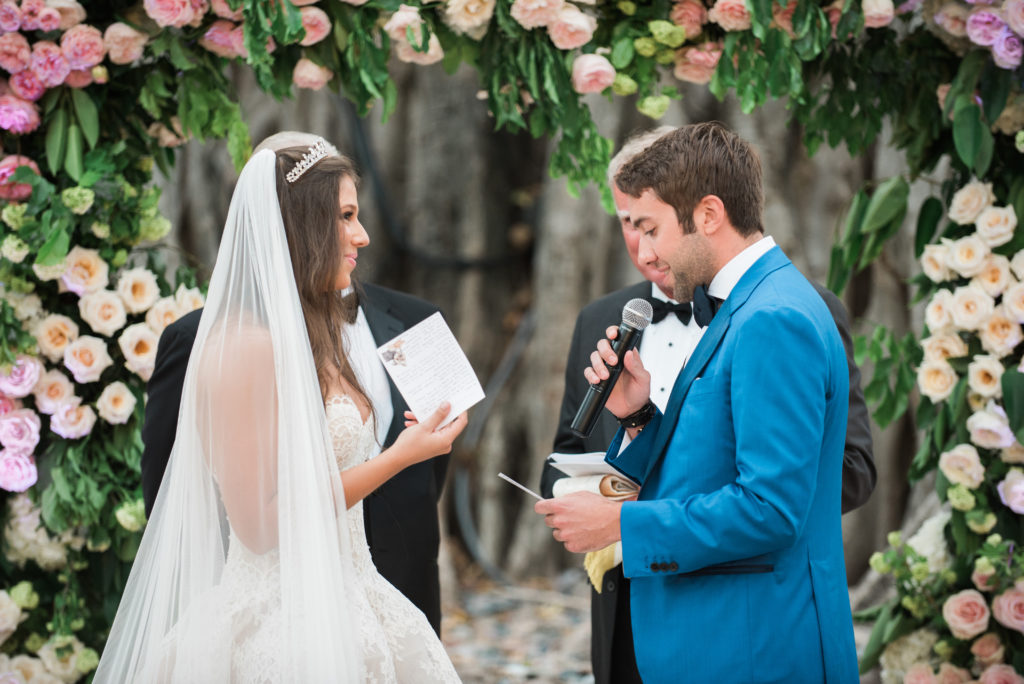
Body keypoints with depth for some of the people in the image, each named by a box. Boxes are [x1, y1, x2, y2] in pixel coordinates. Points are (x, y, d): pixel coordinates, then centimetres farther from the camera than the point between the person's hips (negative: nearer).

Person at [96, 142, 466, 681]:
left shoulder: (314, 338, 11)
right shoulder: (244, 347, -16)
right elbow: (259, 525, -18)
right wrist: (398, 456, -16)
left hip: (341, 607, 9)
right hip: (282, 624, -9)